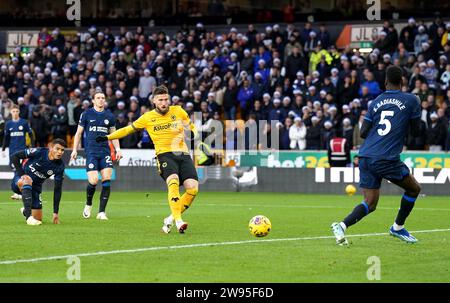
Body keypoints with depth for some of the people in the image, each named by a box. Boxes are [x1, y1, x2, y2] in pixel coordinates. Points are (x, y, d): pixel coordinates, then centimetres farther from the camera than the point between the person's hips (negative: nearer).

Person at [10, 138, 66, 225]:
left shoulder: (60, 166, -11)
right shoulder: (39, 152, -21)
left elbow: (57, 189, -6)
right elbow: (15, 156, -13)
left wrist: (56, 212, -8)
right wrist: (21, 174, -20)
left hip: (35, 187, 4)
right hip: (19, 182, -4)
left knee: (38, 220, 1)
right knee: (27, 179, -41)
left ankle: (25, 211, 39)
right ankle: (29, 217, -41)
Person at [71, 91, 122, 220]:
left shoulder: (109, 116, 11)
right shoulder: (86, 114, 4)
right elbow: (79, 133, 9)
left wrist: (117, 149, 8)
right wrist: (74, 150, 3)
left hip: (105, 151, 3)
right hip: (91, 151, -3)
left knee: (107, 179, -12)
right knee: (93, 181, -15)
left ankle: (102, 212, -7)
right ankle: (88, 204, 15)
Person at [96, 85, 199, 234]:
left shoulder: (178, 111, 10)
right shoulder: (148, 117, 8)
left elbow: (192, 126, 24)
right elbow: (129, 129, 21)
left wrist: (195, 132, 1)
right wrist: (108, 137, 19)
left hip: (183, 154, 2)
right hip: (164, 154, -2)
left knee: (193, 188, -17)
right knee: (173, 182, -32)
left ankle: (170, 220, -1)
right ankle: (178, 220, -37)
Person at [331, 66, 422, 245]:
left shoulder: (376, 102, 12)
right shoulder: (411, 100, 1)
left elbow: (363, 132, 8)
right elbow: (416, 129, 9)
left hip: (366, 156, 5)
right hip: (388, 159, -5)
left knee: (370, 203, 7)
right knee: (413, 189, 19)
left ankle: (342, 226, -17)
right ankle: (398, 227, 27)